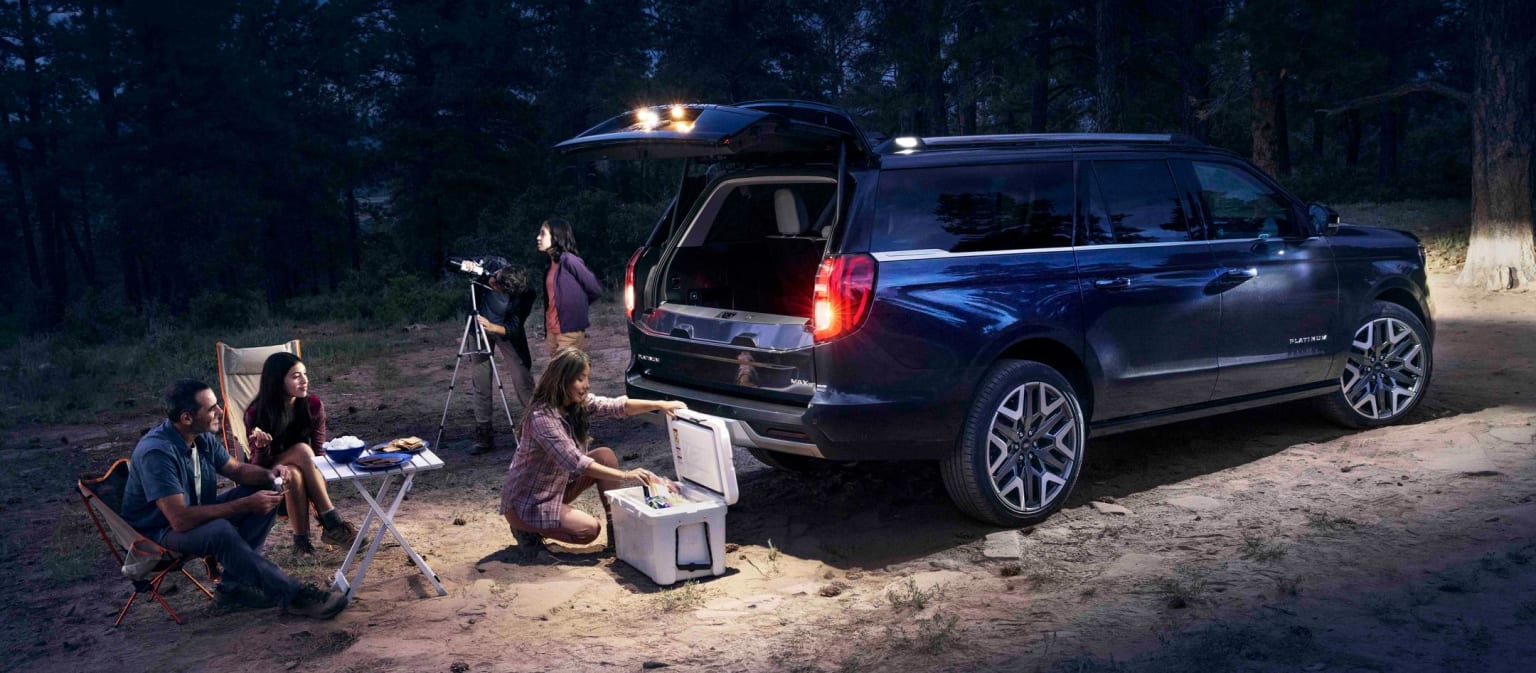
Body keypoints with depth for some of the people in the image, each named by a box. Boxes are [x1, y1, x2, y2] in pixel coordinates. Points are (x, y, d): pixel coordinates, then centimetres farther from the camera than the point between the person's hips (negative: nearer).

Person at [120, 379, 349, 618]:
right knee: (220, 531, -37)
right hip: (158, 533, -9)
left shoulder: (203, 438, -5)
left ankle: (234, 583, -7)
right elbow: (181, 520, -35)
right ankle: (293, 596, -26)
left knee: (267, 491, -3)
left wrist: (269, 473, -13)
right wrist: (246, 505, -32)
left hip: (196, 512, 9)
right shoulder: (156, 452, -30)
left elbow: (237, 469, 10)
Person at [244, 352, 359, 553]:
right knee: (302, 449, -33)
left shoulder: (313, 405, -9)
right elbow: (258, 467, -13)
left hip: (299, 472, 2)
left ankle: (301, 538, -25)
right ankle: (332, 522, -32)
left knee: (295, 475, -35)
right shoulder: (257, 414, -16)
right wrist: (261, 447, -36)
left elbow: (319, 452, -3)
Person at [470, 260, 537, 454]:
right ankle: (484, 437, 8)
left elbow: (514, 328, -24)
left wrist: (492, 327, -42)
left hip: (506, 331, -3)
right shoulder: (491, 265, -24)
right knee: (481, 383, 2)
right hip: (480, 328, 3)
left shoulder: (524, 295, -31)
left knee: (522, 379, -9)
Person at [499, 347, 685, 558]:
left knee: (605, 455, -7)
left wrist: (658, 404, -22)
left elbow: (617, 406, -6)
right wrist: (625, 475, -36)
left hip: (559, 485, 8)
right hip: (527, 502, -8)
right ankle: (529, 531, 1)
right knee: (589, 529, -23)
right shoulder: (542, 416, -29)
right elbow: (575, 462, -34)